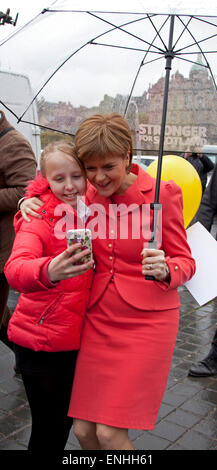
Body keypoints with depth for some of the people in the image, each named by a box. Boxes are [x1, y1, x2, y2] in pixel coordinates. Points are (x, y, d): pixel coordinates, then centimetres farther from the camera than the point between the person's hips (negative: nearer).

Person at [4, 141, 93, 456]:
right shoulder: (39, 218, -17)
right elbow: (15, 270, -35)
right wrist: (48, 272, -56)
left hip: (73, 340, 7)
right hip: (40, 342, -7)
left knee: (65, 420, 21)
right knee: (48, 427, 4)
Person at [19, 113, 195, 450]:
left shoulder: (163, 193, -9)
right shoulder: (87, 195, 2)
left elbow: (185, 261, -4)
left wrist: (164, 270, -27)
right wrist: (30, 205, -1)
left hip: (147, 321, -4)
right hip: (99, 319, 4)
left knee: (109, 433, -5)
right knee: (83, 430, 6)